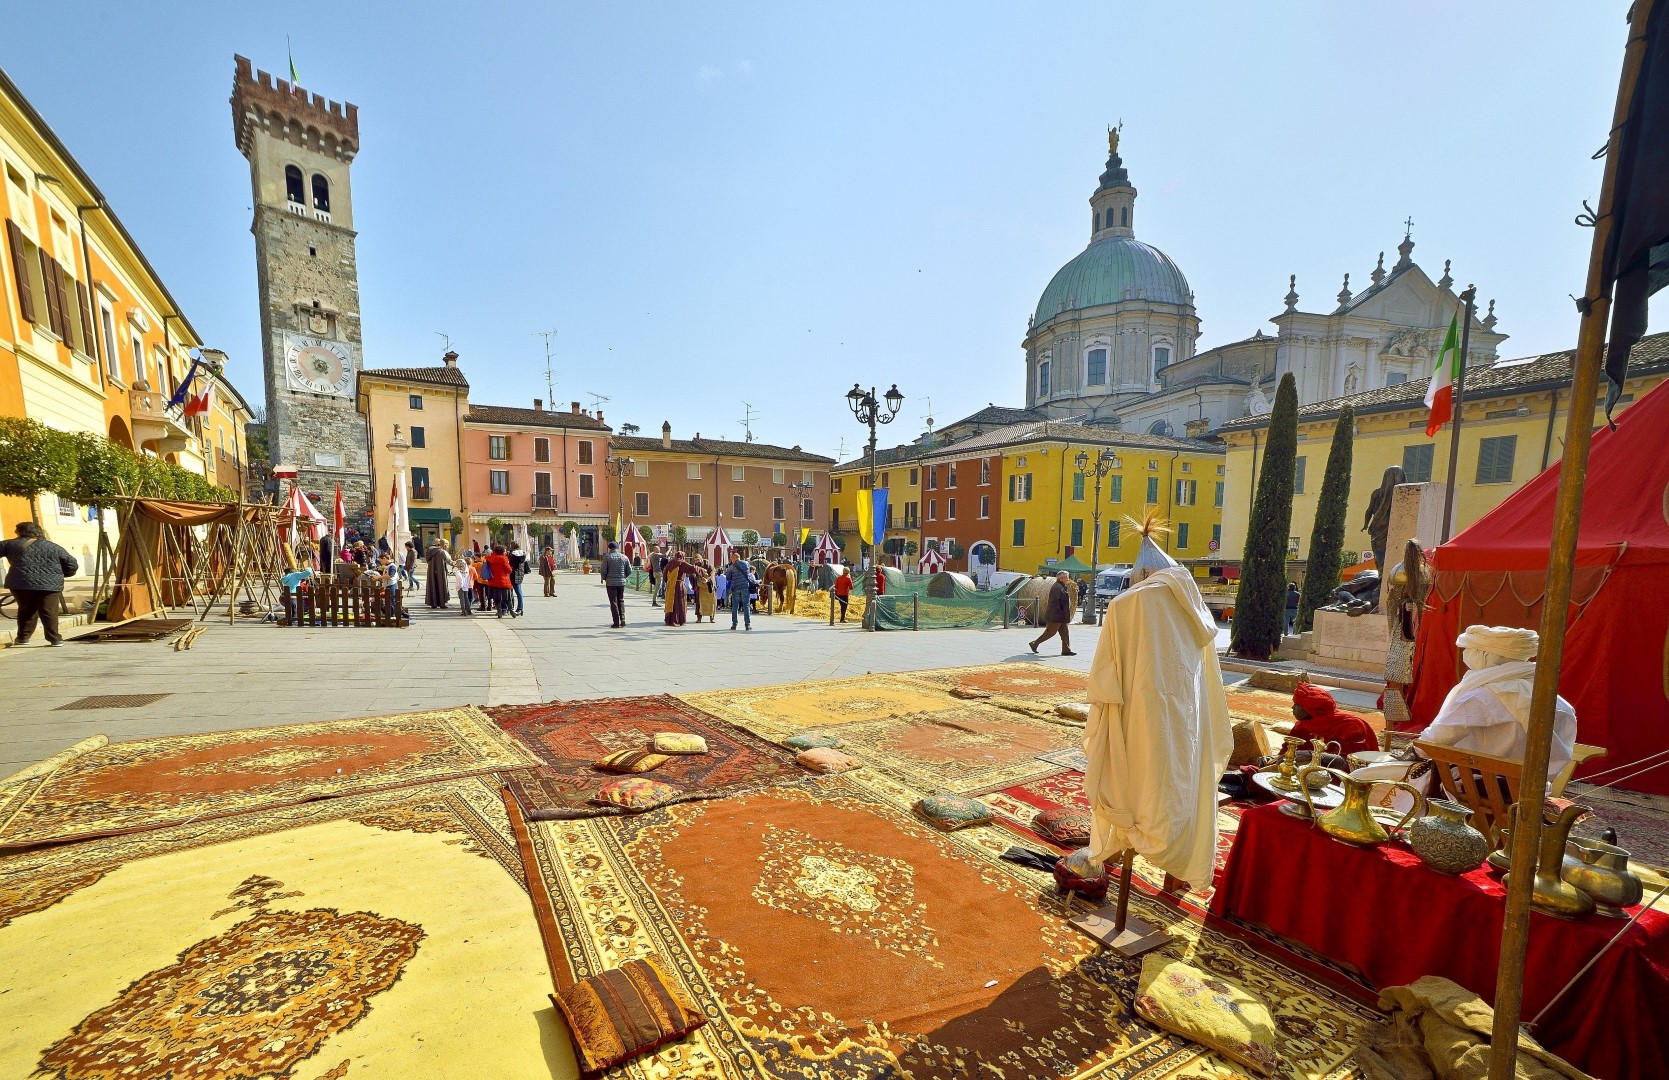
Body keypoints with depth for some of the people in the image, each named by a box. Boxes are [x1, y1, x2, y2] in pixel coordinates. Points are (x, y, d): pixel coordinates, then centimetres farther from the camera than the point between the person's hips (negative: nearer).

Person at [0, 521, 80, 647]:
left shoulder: (12, 544, 8)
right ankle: (55, 639, 1)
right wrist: (60, 574, 21)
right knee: (49, 612, 1)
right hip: (49, 585, -1)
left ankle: (23, 637, 21)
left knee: (26, 611, 17)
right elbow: (72, 565, 5)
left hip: (21, 584, 1)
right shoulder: (53, 547, 8)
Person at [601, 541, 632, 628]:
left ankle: (616, 623, 1)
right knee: (621, 601, 16)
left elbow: (604, 571, -8)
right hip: (622, 582, 3)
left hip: (611, 583, -3)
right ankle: (622, 620, 12)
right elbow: (629, 571, 4)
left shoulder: (607, 557, -6)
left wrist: (605, 579, 10)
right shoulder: (624, 557, 4)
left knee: (613, 602, 2)